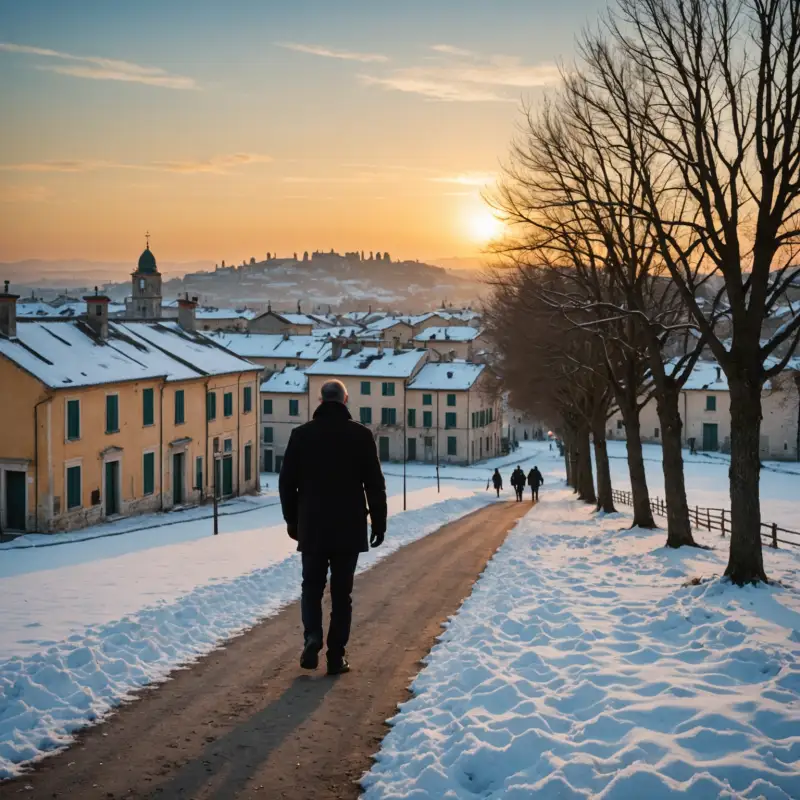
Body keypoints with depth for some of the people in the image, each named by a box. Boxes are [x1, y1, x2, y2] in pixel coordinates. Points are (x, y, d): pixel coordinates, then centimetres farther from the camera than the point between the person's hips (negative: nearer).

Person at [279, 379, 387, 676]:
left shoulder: (302, 434, 0)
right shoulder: (361, 435, -3)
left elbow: (287, 482, 3)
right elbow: (375, 484, -3)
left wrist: (292, 520, 13)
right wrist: (379, 523, 5)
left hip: (312, 528, 1)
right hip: (349, 528, -1)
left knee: (312, 587, 13)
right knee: (341, 593, 7)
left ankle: (312, 639, -9)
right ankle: (336, 656, 6)